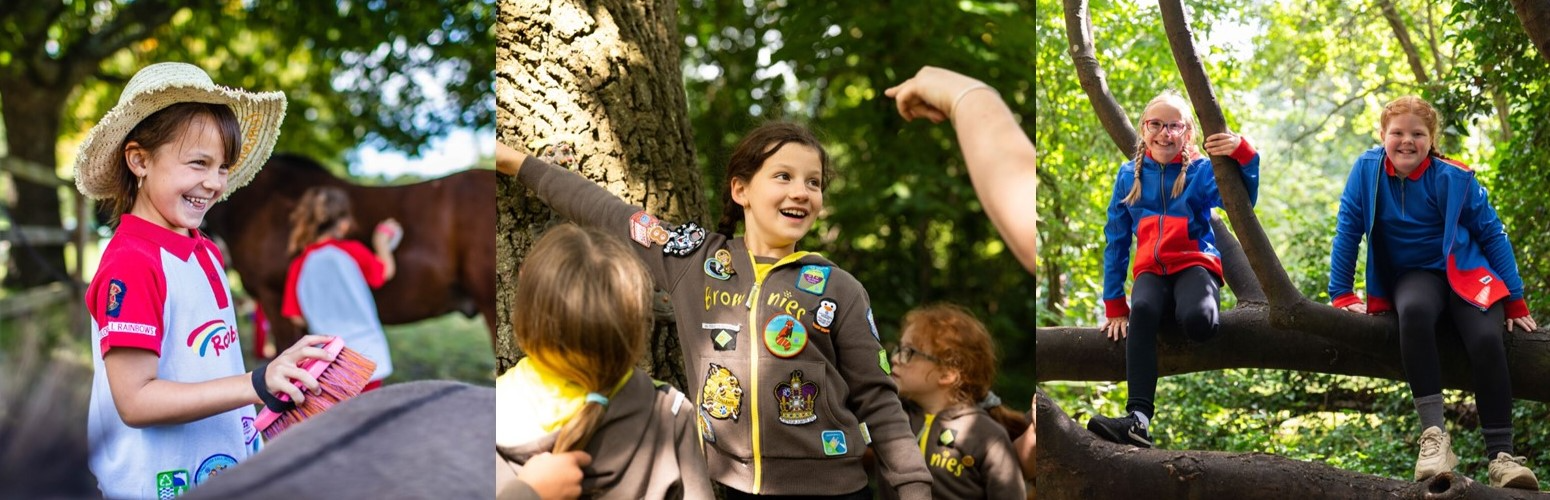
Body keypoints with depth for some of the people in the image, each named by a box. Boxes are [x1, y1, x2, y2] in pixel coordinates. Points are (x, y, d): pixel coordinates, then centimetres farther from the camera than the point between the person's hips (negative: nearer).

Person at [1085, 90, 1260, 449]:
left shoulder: (1200, 171, 3)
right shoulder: (1130, 174, 9)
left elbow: (1243, 200, -15)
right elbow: (1116, 241, 11)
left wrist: (1244, 155, -32)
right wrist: (1114, 306, 6)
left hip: (1195, 265, -1)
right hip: (1151, 271, 2)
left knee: (1197, 321, -37)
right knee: (1142, 311, -36)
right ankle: (1138, 419, -47)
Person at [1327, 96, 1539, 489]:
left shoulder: (1454, 177, -10)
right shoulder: (1367, 169, -8)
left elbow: (1492, 235, -3)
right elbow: (1347, 231, -3)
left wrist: (1515, 301, -4)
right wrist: (1341, 294, -7)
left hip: (1465, 272, 0)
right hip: (1414, 277, 0)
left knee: (1485, 340, -30)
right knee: (1414, 311, -37)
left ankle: (1501, 456, -23)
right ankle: (1434, 436, -41)